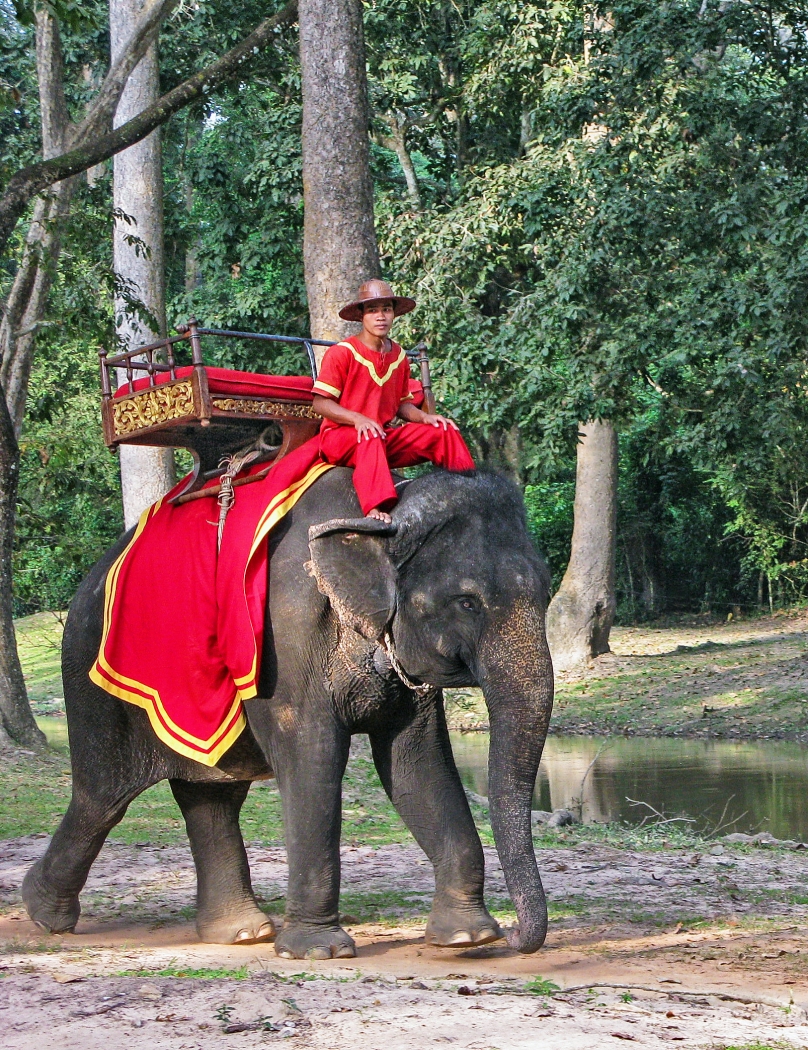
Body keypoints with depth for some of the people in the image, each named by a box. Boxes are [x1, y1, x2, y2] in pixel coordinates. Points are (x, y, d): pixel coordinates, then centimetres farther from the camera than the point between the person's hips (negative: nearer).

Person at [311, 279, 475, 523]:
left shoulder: (399, 357, 12)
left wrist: (424, 417, -5)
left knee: (444, 432, -9)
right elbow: (321, 403, -12)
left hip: (386, 437, 6)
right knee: (370, 439, -41)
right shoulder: (342, 353, -8)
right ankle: (375, 508, -58)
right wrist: (357, 419, -29)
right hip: (340, 436, -6)